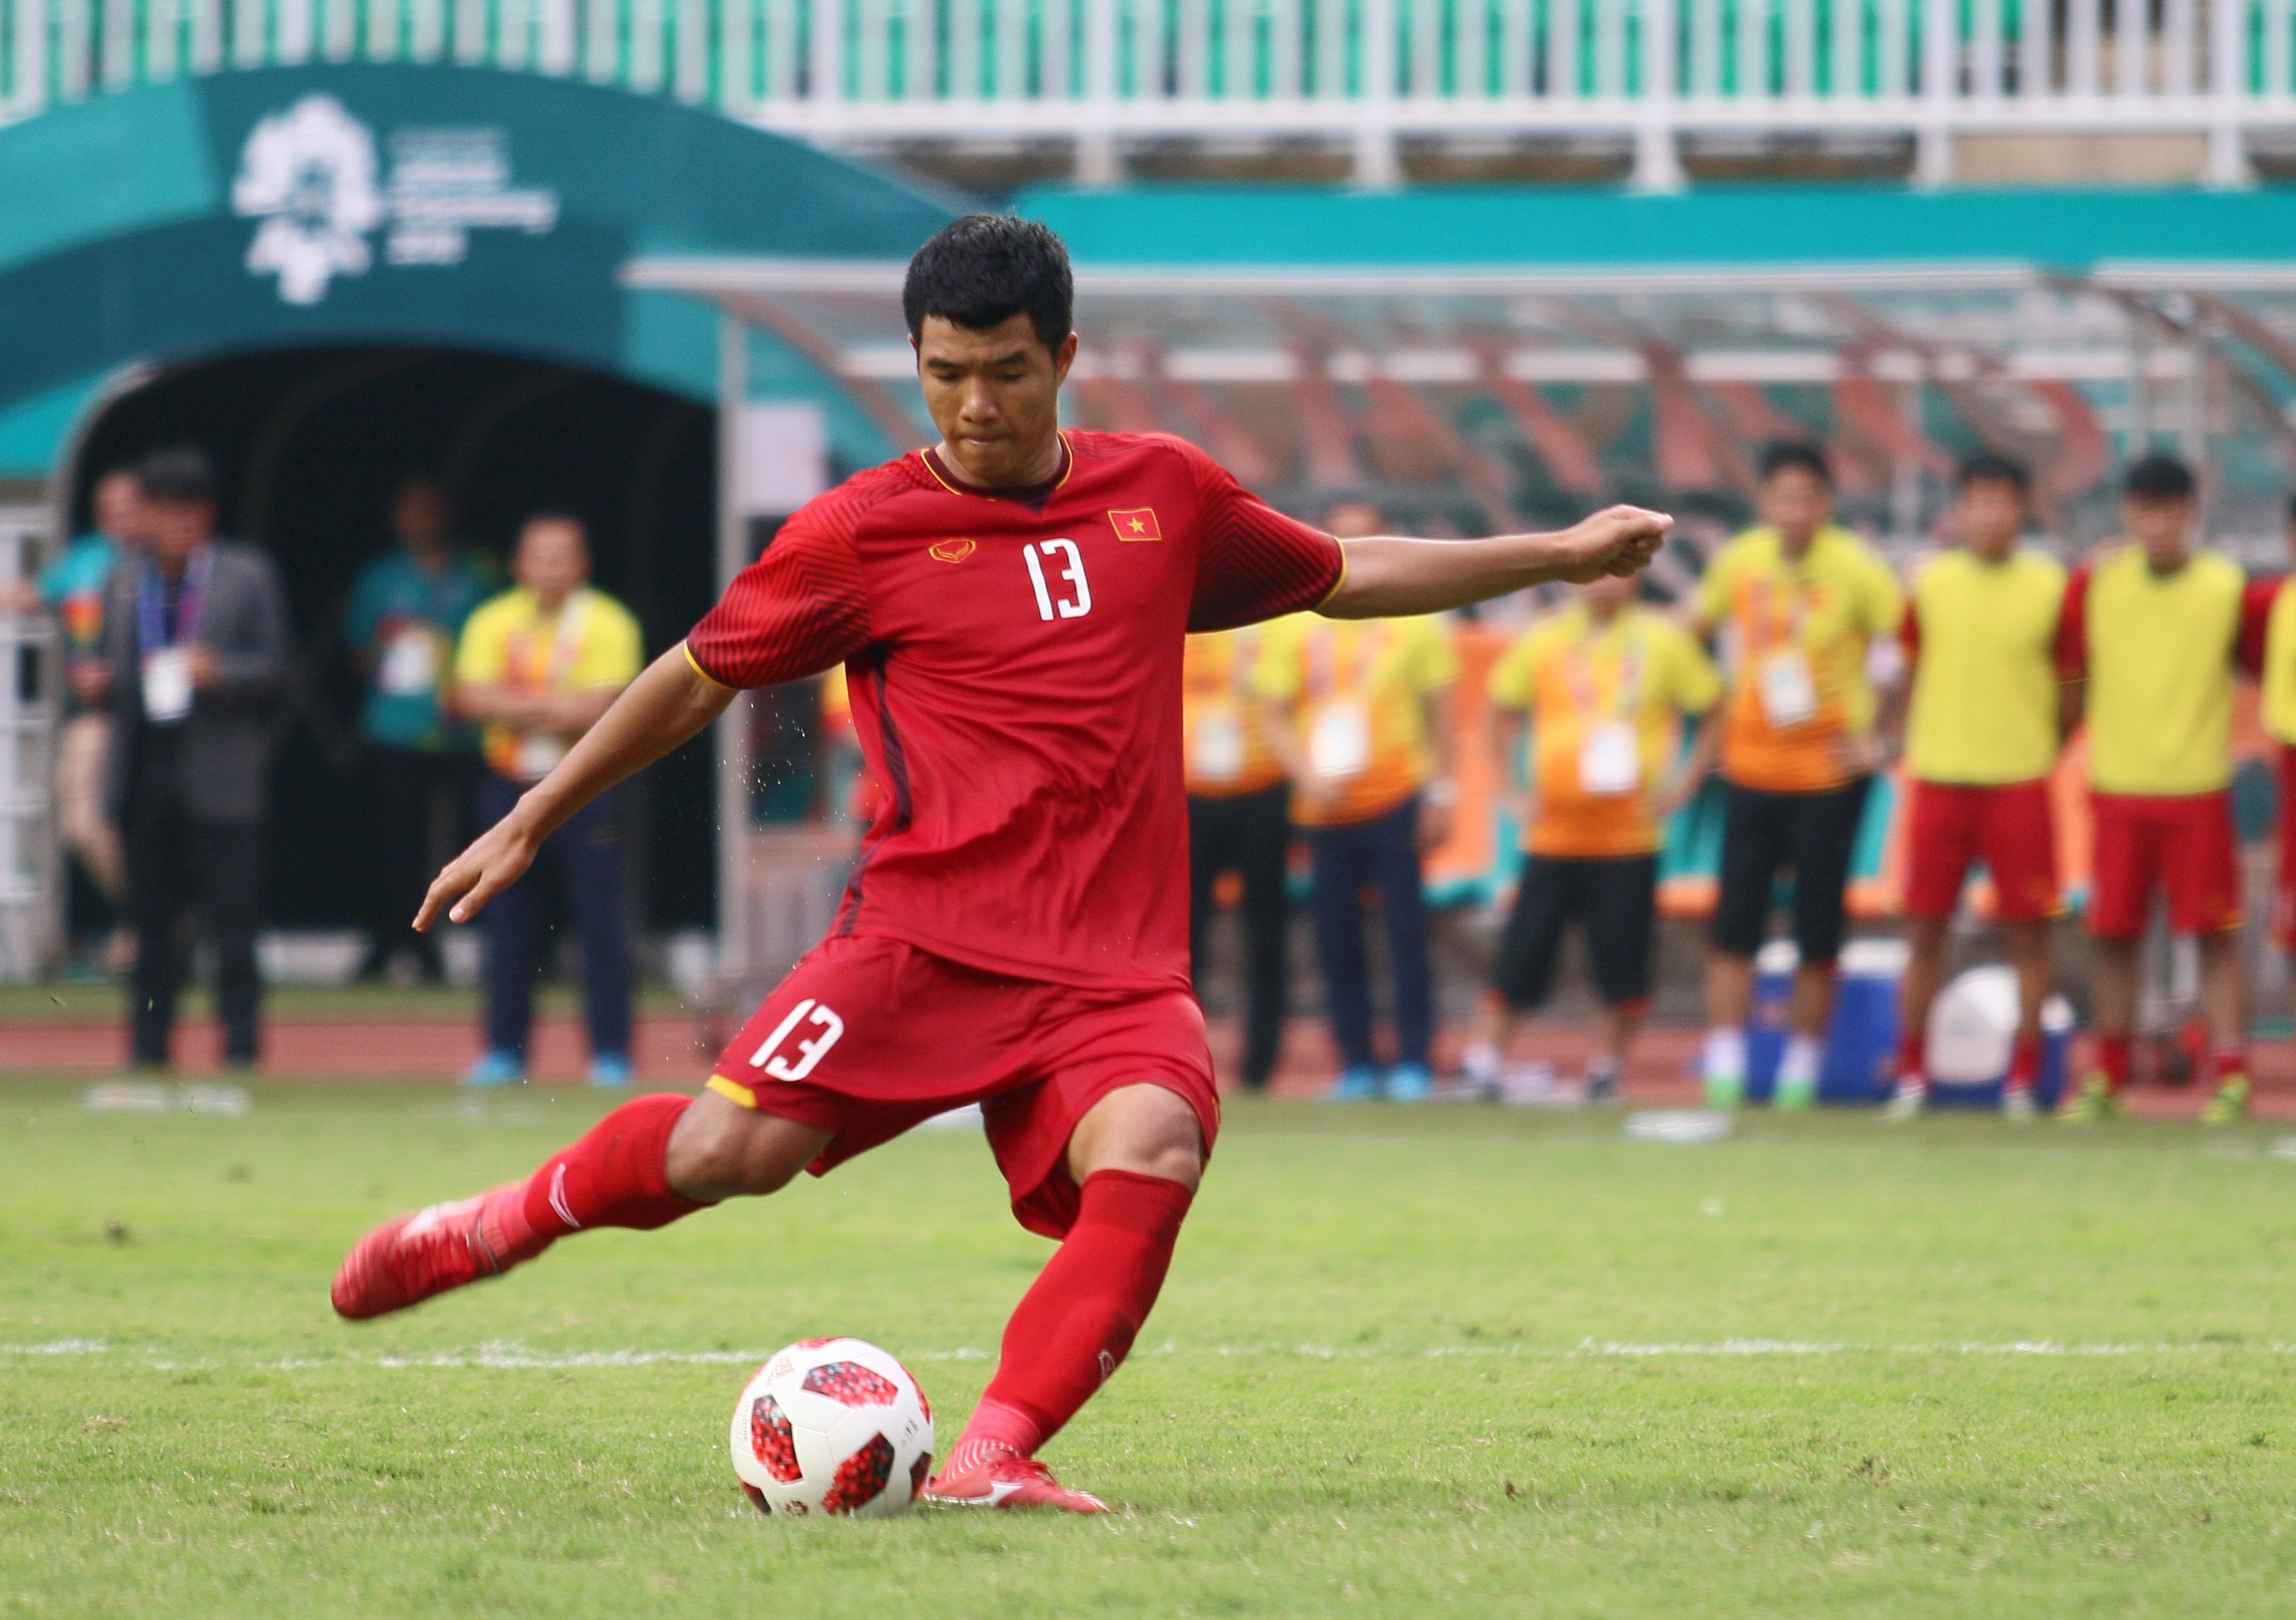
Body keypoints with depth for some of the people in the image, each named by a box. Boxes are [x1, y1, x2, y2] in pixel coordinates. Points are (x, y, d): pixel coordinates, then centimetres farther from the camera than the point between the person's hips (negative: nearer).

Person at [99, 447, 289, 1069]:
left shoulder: (248, 577, 2)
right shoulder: (125, 582, 14)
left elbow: (273, 667, -1)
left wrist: (218, 672, -18)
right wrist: (102, 682, -3)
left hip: (219, 774, -4)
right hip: (144, 771, 4)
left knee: (230, 915, -6)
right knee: (151, 917, 6)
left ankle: (241, 1041, -1)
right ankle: (149, 1040, 12)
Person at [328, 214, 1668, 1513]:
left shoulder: (1165, 495, 14)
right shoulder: (863, 534, 4)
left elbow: (1342, 577, 30)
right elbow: (699, 679, 14)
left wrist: (1560, 556, 30)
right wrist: (526, 828, 16)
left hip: (1117, 968, 2)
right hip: (927, 933, -2)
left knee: (1152, 1158, -29)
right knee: (737, 1146, -20)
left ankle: (992, 1459, -29)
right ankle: (508, 1224, 10)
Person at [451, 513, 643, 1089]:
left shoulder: (607, 624, -2)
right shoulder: (493, 622, 7)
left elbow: (600, 707, -13)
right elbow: (472, 697, -6)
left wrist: (515, 707, -11)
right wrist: (552, 705, -14)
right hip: (511, 790, 3)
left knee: (600, 921, -5)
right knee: (509, 923, 5)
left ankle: (611, 1055, -2)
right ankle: (505, 1052, 11)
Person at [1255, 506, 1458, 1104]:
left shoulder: (1412, 622, 4)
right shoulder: (1294, 625, 7)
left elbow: (1438, 712, 6)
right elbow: (1275, 718, 7)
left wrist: (1440, 794, -2)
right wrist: (1310, 776, -9)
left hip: (1394, 804, -2)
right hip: (1324, 807, 2)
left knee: (1406, 932, -6)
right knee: (1335, 939, 2)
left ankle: (1413, 1061, -1)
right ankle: (1356, 1064, 10)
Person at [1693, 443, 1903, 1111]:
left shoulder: (1855, 568, -10)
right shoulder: (1738, 562, 1)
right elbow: (1696, 626, 18)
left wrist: (1880, 735, -8)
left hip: (1829, 773, -3)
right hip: (1751, 770, 3)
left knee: (1818, 931, 2)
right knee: (1733, 928, -4)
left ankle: (1801, 1071, 13)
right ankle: (1724, 1071, -3)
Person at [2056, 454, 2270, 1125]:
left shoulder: (2230, 591, -4)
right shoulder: (2095, 583, 2)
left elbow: (2268, 665, 5)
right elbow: (2063, 666, 11)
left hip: (2198, 793, -2)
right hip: (2115, 788, 2)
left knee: (2216, 935, -5)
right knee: (2114, 937, 6)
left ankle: (2231, 1076, -4)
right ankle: (2107, 1078, 16)